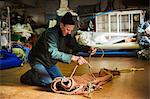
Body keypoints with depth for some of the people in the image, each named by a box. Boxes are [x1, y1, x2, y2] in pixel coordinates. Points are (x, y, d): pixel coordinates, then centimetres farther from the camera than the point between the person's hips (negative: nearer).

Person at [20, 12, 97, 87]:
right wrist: (72, 57, -54)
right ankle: (27, 77, 6)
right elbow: (53, 53, -45)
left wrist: (88, 48, -17)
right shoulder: (51, 33, -32)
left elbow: (75, 46, 1)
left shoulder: (67, 34, -8)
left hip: (50, 62, 8)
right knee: (48, 83, -18)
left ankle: (38, 73, 25)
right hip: (38, 61, -8)